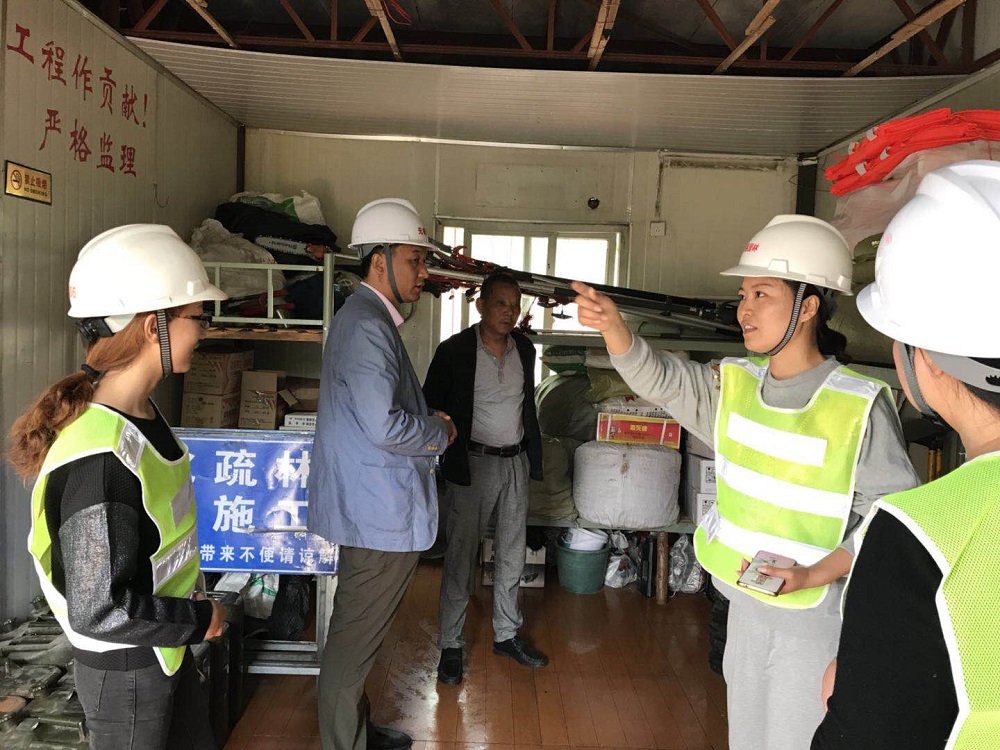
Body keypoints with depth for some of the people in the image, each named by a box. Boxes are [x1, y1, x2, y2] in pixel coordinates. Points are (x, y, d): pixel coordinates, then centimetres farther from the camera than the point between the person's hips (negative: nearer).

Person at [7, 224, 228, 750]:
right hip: (124, 671, -8)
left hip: (163, 649, 8)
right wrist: (200, 620, -17)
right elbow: (100, 611, -30)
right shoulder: (101, 460, -33)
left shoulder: (137, 411, -4)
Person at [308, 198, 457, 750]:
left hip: (369, 508, 11)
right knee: (356, 639, 5)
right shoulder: (366, 327, -21)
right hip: (380, 512, -11)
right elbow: (385, 426, -29)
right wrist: (441, 431, -11)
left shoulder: (368, 318, 14)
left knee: (356, 634, 23)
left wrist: (427, 421, 8)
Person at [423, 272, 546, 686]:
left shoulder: (525, 349, 6)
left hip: (516, 462, 5)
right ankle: (450, 644, 16)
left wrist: (533, 454, 15)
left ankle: (506, 635, 30)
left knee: (511, 554, 14)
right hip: (473, 463, -5)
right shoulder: (454, 351, -11)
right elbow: (430, 407, -5)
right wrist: (444, 456, -9)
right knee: (461, 555, 2)